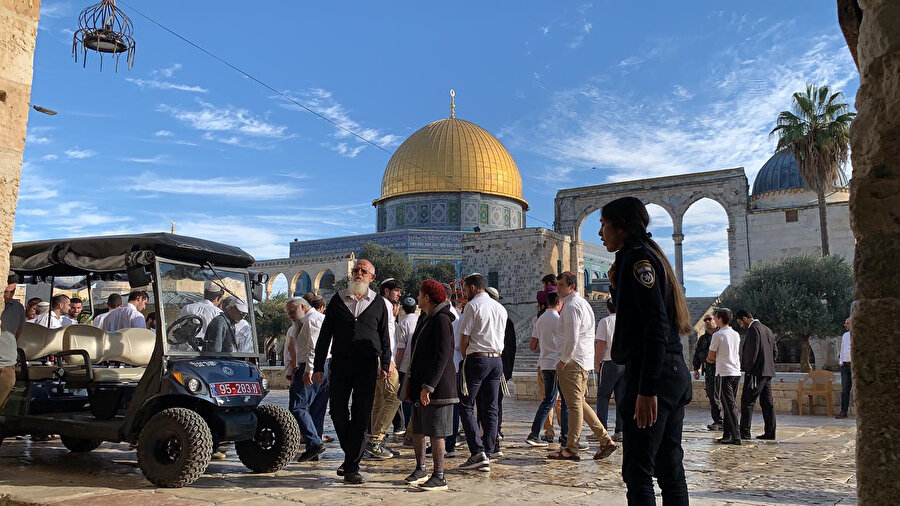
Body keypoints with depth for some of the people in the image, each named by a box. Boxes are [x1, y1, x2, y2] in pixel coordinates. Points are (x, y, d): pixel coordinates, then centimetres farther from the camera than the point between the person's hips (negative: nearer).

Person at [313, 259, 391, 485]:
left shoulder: (378, 304, 9)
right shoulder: (338, 300, 10)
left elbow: (384, 337, 11)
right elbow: (325, 334, 9)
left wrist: (385, 365, 1)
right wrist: (319, 366, 4)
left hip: (367, 365, -1)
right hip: (340, 363, 1)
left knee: (361, 416, -2)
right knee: (338, 413, 3)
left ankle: (352, 467, 4)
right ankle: (350, 455, 27)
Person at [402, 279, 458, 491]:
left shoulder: (441, 319, -14)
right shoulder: (424, 318, 16)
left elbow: (442, 356, -20)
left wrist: (429, 386, -22)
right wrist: (411, 379, 20)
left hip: (437, 386, -9)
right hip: (420, 383, 9)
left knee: (435, 431, -5)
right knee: (417, 429, 14)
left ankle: (439, 477, 2)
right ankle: (420, 470, 26)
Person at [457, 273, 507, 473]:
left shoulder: (472, 305, -6)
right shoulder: (501, 308, 15)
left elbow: (464, 338, -7)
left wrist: (464, 358, 8)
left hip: (477, 359, -7)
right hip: (497, 359, 7)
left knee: (466, 406, 0)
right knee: (490, 409, 7)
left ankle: (478, 452, -9)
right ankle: (486, 457, 9)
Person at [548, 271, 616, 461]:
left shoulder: (571, 306, -13)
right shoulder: (583, 303, 19)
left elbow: (572, 339, -21)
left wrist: (563, 361, -13)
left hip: (572, 361, -10)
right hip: (585, 361, 10)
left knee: (574, 404, -6)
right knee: (580, 403, 14)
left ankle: (571, 449, -1)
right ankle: (606, 440, 14)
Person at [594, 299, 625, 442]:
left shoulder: (605, 322, -5)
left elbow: (600, 344, -9)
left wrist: (597, 363, -2)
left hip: (610, 362, -4)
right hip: (627, 363, 4)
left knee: (603, 396, 3)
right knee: (622, 398, 8)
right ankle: (620, 431, 8)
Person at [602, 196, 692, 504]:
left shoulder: (638, 257, -9)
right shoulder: (647, 256, 20)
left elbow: (656, 327, -19)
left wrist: (647, 389, -22)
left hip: (653, 375, -10)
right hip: (674, 373, 10)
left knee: (637, 471, -7)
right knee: (669, 470, 13)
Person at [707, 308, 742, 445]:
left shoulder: (718, 335, -10)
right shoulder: (736, 335, 11)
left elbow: (710, 358, -5)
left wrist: (713, 359, 15)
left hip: (724, 373, -7)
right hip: (736, 372, 7)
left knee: (729, 405, -7)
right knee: (730, 404, 11)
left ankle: (736, 436, -9)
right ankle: (727, 434, 15)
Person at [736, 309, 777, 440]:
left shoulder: (753, 329, -13)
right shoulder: (767, 329, 16)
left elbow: (752, 352, -19)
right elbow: (775, 350, 19)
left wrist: (748, 370, -13)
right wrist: (768, 364, 19)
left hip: (756, 372, -9)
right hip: (768, 372, 9)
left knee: (747, 402, -5)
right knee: (767, 402, 10)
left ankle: (745, 433, -4)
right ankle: (770, 432, 12)